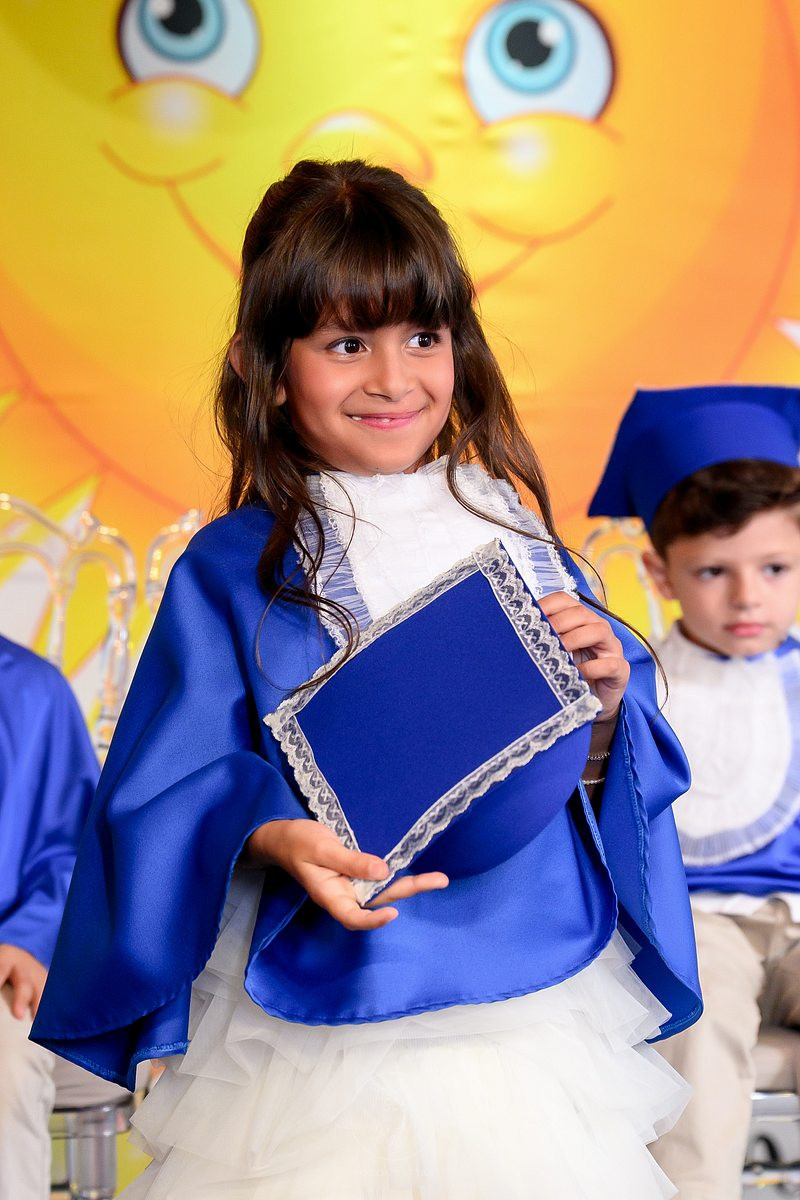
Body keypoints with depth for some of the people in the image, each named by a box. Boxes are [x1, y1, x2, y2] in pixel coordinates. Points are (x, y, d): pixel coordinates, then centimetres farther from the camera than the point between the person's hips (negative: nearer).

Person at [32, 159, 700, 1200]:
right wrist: (277, 840, -24)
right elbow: (175, 790, -6)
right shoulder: (235, 567, -5)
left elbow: (586, 775, 10)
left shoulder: (510, 534, 5)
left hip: (536, 997, 3)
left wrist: (609, 695, -11)